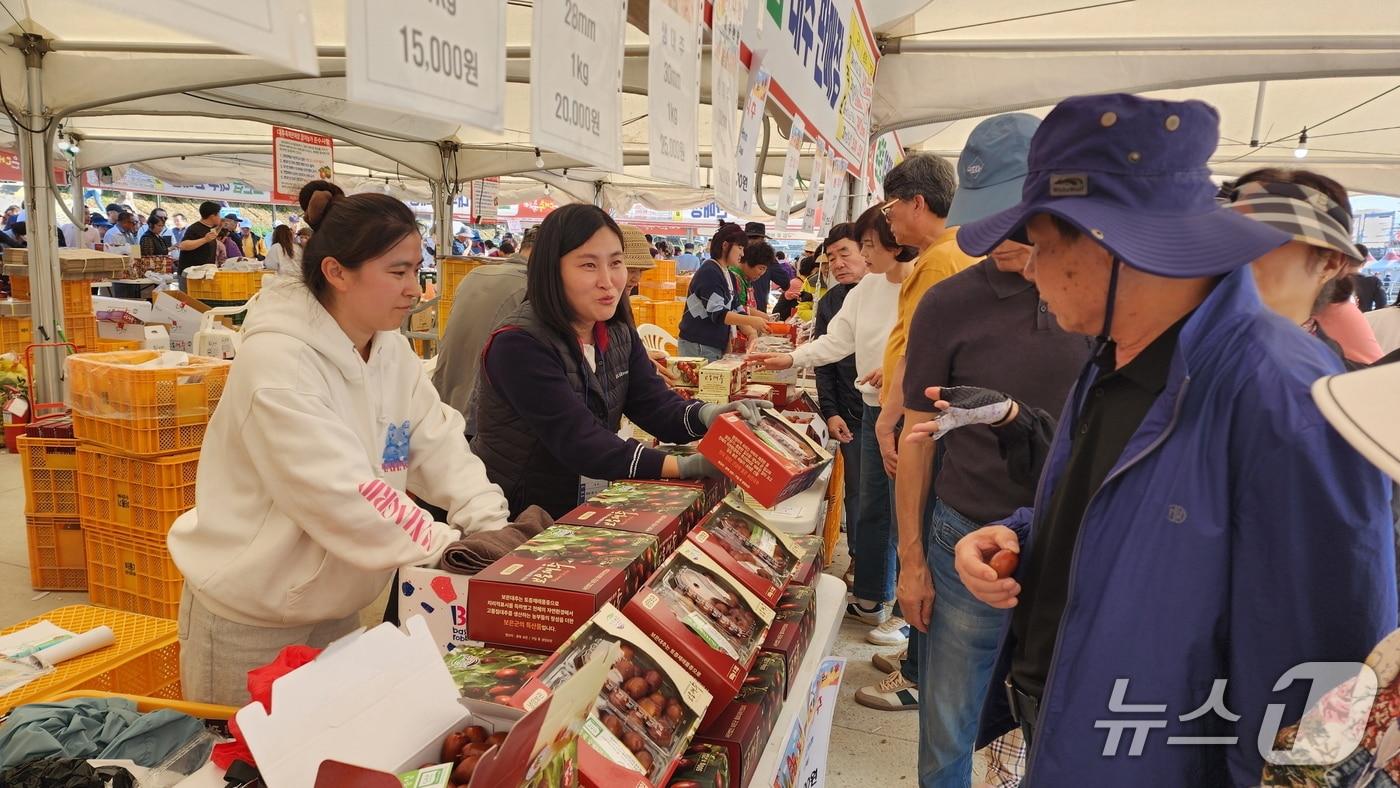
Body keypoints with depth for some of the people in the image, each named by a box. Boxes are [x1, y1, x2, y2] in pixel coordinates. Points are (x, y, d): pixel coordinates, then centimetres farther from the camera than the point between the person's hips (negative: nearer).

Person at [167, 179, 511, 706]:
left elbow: (440, 447, -4)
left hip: (338, 610, 7)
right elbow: (340, 495, -32)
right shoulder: (277, 359, -25)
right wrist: (449, 547, -33)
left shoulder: (392, 350, -1)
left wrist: (489, 523, -20)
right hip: (250, 625, -7)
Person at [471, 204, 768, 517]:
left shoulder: (619, 334, 4)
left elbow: (656, 405, -4)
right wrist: (684, 466, -33)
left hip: (589, 508, 7)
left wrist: (708, 415, -26)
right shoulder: (519, 345, -20)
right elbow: (578, 441, -27)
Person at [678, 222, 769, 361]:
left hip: (717, 346, 9)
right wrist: (751, 321, -29)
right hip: (698, 346, -8)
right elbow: (717, 314, -22)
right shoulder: (709, 272, -14)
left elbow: (737, 310, 11)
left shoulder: (729, 276, 13)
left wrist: (752, 334, -5)